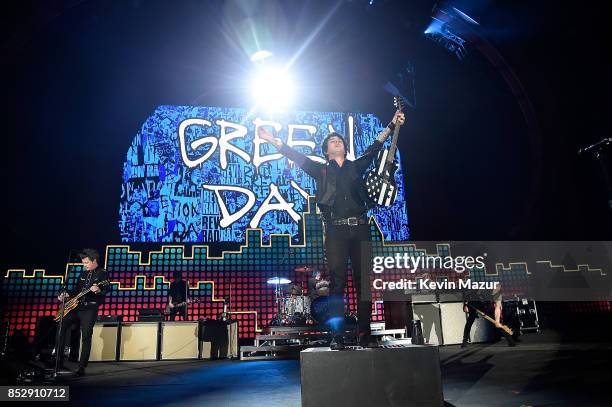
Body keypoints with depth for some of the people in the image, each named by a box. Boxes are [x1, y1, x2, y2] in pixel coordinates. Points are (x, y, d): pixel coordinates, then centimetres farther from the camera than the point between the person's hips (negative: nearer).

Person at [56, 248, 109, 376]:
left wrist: (98, 290, -38)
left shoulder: (102, 274, -5)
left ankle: (82, 367, -1)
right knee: (60, 327, 1)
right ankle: (59, 360, 11)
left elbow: (106, 290, -17)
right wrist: (67, 295, 5)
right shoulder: (83, 273, 16)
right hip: (76, 306, 7)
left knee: (86, 337, -7)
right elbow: (77, 289, 22)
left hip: (90, 309, -7)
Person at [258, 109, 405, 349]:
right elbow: (296, 156, 9)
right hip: (336, 230, -1)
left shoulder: (356, 167, 20)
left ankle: (365, 335, 0)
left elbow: (374, 148, 17)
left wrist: (391, 126, 10)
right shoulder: (321, 170, 16)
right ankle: (337, 336, -6)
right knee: (337, 283, -6)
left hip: (360, 230, 2)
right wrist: (273, 141, -1)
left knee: (363, 282, -2)